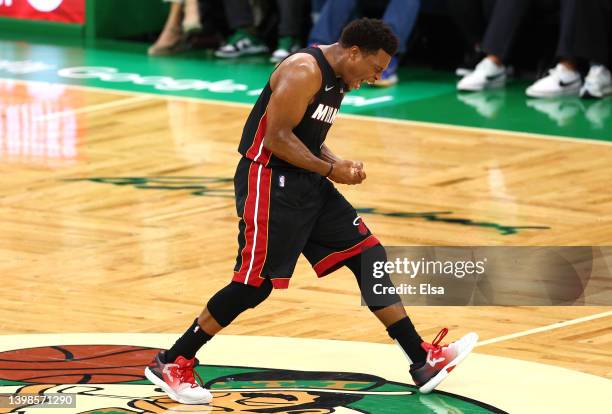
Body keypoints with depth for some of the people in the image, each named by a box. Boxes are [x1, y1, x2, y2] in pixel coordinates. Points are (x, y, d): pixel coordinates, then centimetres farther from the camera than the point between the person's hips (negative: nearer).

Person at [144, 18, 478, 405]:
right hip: (269, 180, -10)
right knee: (255, 283, -9)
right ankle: (170, 364, 4)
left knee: (369, 253, 3)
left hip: (306, 183, 10)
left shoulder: (337, 77, 12)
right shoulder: (305, 71, -18)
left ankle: (423, 361, 4)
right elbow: (277, 138, -22)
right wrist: (330, 169, -16)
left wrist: (339, 163, 3)